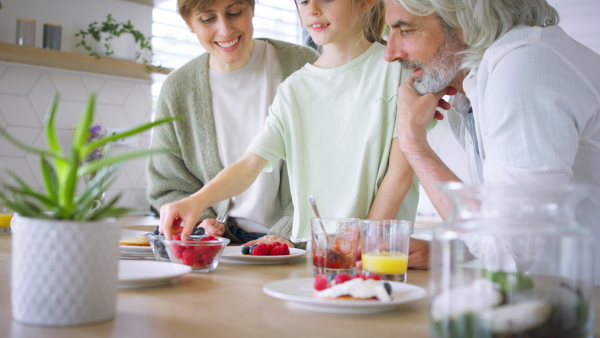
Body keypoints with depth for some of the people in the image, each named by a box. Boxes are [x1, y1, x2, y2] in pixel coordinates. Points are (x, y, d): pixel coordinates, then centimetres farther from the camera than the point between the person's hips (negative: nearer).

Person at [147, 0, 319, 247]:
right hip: (222, 246, 2)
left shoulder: (303, 67, -2)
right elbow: (167, 186, 14)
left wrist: (287, 234, -12)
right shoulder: (177, 90, 5)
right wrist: (197, 223, -5)